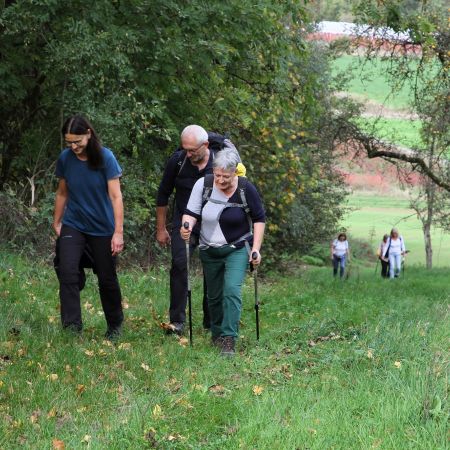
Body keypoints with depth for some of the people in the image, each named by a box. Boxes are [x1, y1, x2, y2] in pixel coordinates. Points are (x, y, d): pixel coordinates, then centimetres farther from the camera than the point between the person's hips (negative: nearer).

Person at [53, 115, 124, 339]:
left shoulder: (105, 157, -15)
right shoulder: (65, 158, -5)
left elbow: (116, 196, -15)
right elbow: (62, 193, 8)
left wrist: (118, 232, -19)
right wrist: (56, 223, 12)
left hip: (102, 228, -2)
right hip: (73, 226, 2)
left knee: (107, 279, 7)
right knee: (67, 272, -17)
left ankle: (115, 325, 28)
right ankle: (72, 327, -15)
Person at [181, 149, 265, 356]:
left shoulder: (246, 189, -15)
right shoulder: (203, 185, -13)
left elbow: (259, 219, -4)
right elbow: (191, 213, -10)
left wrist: (256, 248, -10)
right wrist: (187, 226, -33)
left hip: (237, 249, -3)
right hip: (210, 251, 3)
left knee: (232, 290, -20)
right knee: (214, 295, 13)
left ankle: (229, 339, -20)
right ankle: (216, 334, 32)